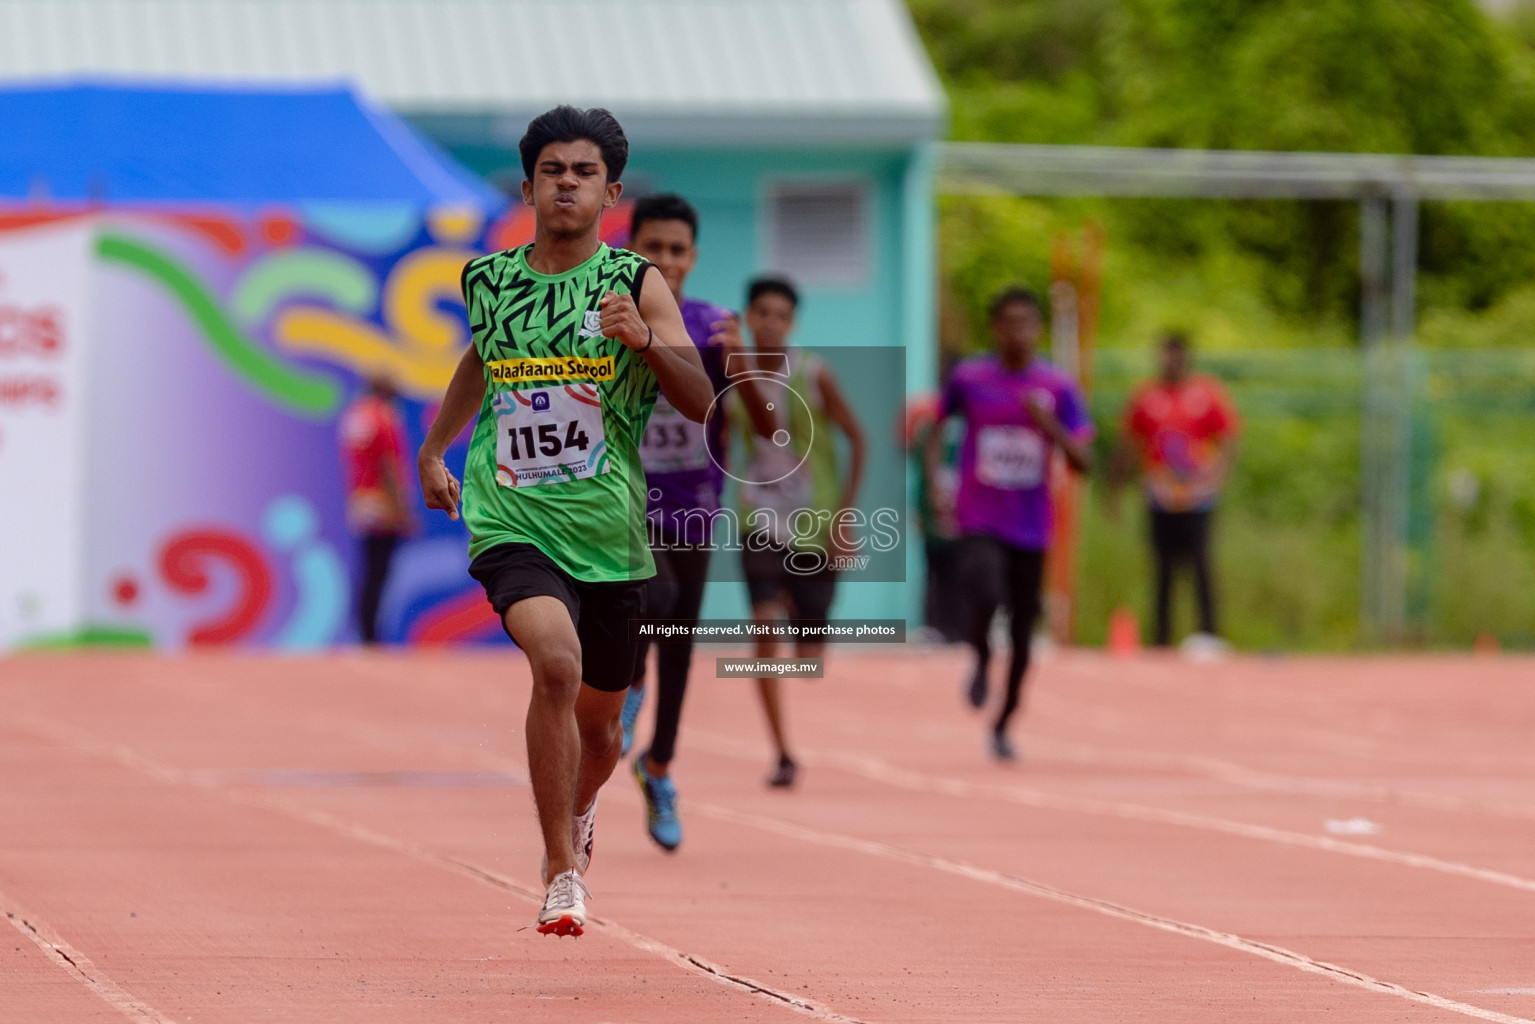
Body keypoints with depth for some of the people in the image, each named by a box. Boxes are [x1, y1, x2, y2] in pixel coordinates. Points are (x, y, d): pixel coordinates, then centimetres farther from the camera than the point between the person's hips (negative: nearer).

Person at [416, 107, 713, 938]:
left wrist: (646, 340, -28)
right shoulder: (486, 280, 5)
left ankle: (575, 815, 52)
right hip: (512, 525, -1)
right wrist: (434, 447, 30)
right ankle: (564, 873, -22)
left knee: (597, 720, 15)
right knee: (556, 662, -29)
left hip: (609, 534, 1)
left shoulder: (637, 284, -3)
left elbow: (700, 402, -11)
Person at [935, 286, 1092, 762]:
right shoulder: (968, 377, -2)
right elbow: (939, 419, 17)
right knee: (985, 598, -29)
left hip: (1031, 527, 2)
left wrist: (1051, 427, -22)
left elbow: (1083, 462, -4)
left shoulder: (1058, 387, -2)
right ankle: (981, 659, 5)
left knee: (1022, 637, 8)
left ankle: (1003, 726, 28)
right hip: (979, 522, -2)